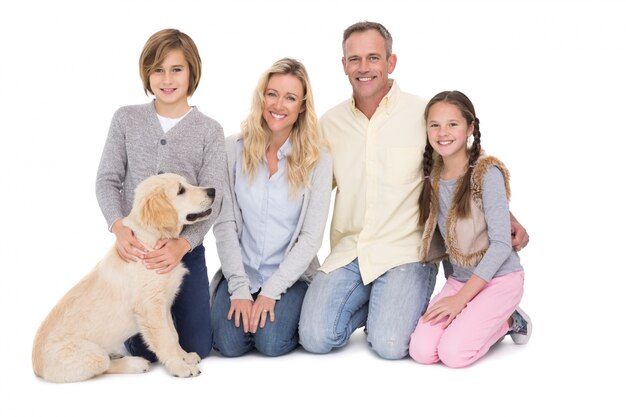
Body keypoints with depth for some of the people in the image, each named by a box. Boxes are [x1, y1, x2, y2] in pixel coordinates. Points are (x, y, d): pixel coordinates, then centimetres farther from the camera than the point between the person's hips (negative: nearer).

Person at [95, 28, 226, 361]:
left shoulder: (210, 131, -3)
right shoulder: (126, 119, 1)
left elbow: (211, 200, -9)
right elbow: (107, 181, -1)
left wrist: (182, 244, -26)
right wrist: (119, 228, -20)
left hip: (185, 247, 0)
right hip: (135, 247, 0)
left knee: (196, 349, 3)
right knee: (145, 350, 2)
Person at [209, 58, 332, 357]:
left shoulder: (317, 159, -5)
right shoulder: (235, 149, -1)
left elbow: (312, 237, -7)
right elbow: (224, 224, -3)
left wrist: (270, 291, -13)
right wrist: (239, 288, -11)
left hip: (290, 276, -1)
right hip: (240, 273, 2)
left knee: (271, 342, -23)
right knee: (228, 343, -20)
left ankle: (290, 310, 10)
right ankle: (244, 304, 13)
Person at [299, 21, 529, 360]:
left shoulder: (423, 114, -4)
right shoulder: (330, 123, 8)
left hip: (406, 252, -3)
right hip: (348, 251, 4)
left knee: (389, 345, -21)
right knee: (314, 338, -12)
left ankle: (401, 308, 14)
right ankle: (375, 306, 17)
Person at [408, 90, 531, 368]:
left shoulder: (487, 173, -15)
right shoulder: (434, 178, 3)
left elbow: (501, 244, -18)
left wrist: (460, 298, -19)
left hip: (499, 278, -5)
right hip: (459, 279, 6)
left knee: (453, 353, -22)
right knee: (421, 351, -14)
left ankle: (508, 321, 6)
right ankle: (487, 321, 11)